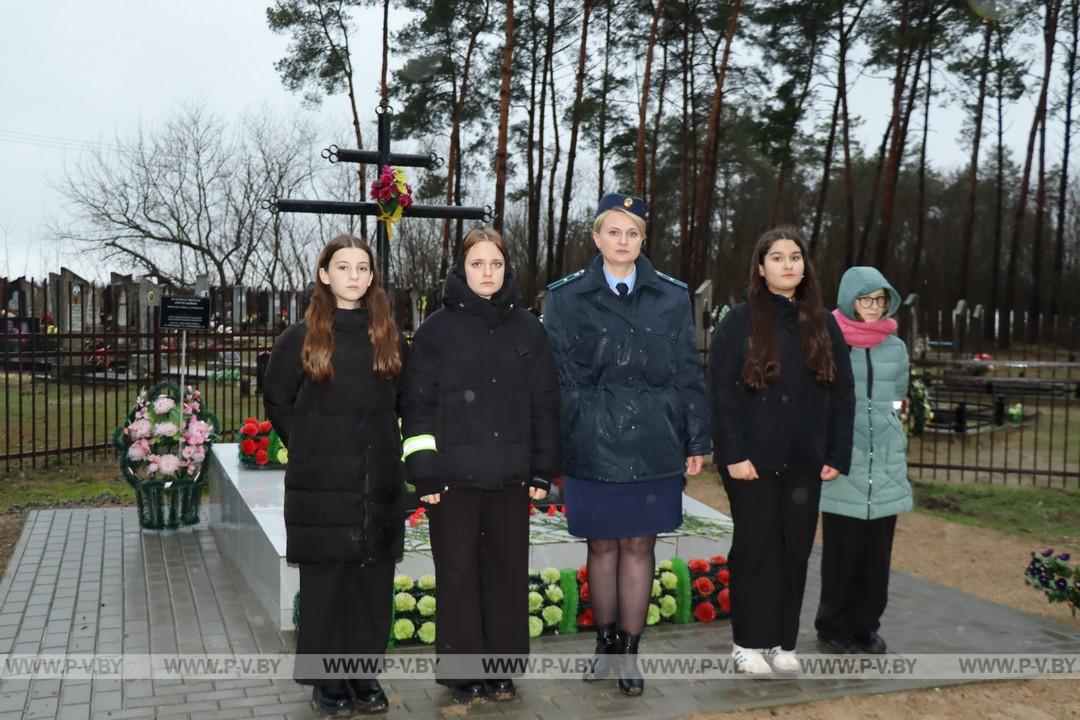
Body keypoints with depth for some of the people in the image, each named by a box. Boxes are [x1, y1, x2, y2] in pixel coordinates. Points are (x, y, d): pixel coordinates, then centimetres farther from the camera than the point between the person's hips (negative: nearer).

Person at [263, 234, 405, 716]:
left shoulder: (389, 338, 8)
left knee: (372, 584, 6)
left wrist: (386, 450, 7)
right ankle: (326, 681, 16)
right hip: (321, 486, -2)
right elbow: (277, 403, 7)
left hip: (379, 484, 3)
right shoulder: (301, 338, 0)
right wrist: (313, 450, 5)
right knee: (324, 584, 2)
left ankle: (364, 676, 20)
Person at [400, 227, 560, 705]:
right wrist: (424, 474, -8)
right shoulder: (436, 329, -1)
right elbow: (418, 406, -2)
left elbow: (545, 403, 8)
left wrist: (543, 469, 3)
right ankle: (463, 673, 18)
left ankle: (502, 667, 25)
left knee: (508, 570, 9)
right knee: (458, 573, 5)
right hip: (454, 475, -2)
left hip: (511, 476, 2)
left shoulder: (527, 328, 6)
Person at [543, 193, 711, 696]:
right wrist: (550, 449, -2)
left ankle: (629, 651, 20)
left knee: (639, 546, 7)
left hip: (653, 443, 1)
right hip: (592, 443, -1)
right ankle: (605, 644, 27)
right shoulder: (566, 297, 0)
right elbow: (554, 377, 0)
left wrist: (696, 440, 4)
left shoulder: (671, 297, 5)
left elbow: (688, 372, 6)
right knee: (602, 546, 9)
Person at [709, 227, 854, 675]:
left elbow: (842, 393, 7)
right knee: (756, 547, 3)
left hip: (804, 460, 4)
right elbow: (721, 393, -8)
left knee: (795, 550, 8)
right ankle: (748, 642, 15)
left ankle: (783, 642, 20)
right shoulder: (738, 322, -4)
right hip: (752, 459, -4)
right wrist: (734, 454, -14)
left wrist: (837, 455, 1)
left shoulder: (823, 324, 8)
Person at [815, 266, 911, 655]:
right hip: (842, 463, -4)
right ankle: (834, 627, 14)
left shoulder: (896, 347, 10)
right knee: (841, 551, 1)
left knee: (877, 552, 8)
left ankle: (866, 625, 21)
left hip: (886, 463, 4)